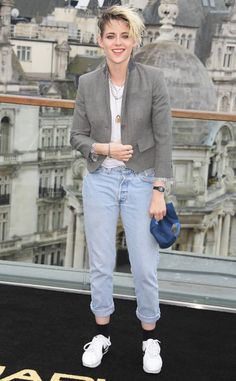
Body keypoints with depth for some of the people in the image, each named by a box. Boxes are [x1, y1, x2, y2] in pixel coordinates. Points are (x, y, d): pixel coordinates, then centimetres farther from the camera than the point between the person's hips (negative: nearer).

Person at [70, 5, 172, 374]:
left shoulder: (153, 79, -8)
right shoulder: (88, 83, -1)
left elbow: (163, 139, -7)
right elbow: (77, 136, 5)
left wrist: (159, 191, -10)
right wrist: (105, 149, -15)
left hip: (140, 182, -2)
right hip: (100, 181, 2)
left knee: (145, 266, 4)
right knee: (100, 264, 11)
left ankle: (150, 337, 27)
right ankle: (102, 333, 31)